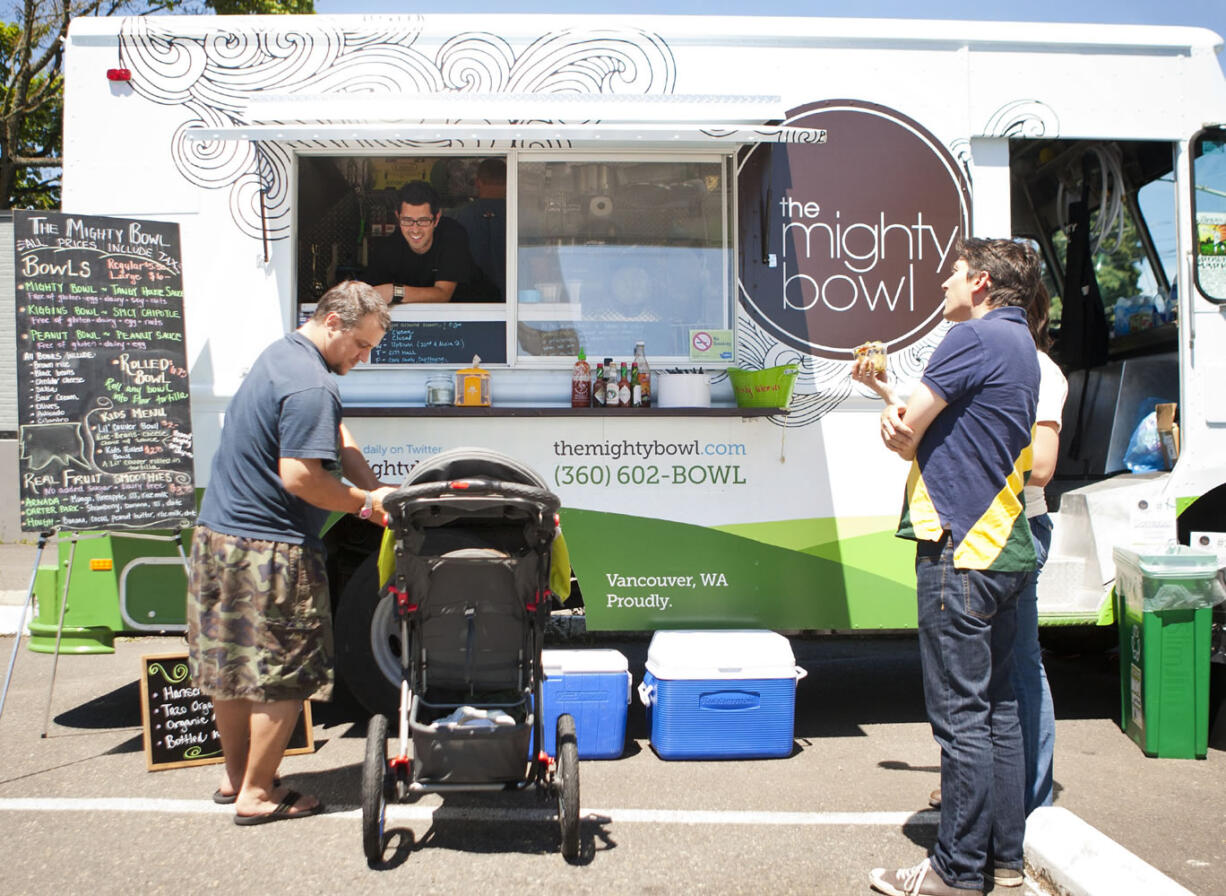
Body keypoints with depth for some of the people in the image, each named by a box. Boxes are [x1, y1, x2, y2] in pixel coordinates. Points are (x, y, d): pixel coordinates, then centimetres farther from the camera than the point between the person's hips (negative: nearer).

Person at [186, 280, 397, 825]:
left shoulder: (279, 354, 15)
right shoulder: (312, 386, -19)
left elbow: (337, 443, 14)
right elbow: (301, 478, -24)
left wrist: (378, 490, 2)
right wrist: (367, 504, -11)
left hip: (217, 535, 10)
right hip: (269, 550, -10)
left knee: (231, 663, 18)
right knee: (284, 675, 3)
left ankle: (235, 776, 33)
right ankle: (256, 794, 14)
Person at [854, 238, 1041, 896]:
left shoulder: (975, 336, -11)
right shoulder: (1020, 346, 19)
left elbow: (903, 434, -12)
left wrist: (896, 420, 8)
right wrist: (885, 389, 12)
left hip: (960, 550, -10)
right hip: (1002, 548, 10)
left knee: (960, 714, -3)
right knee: (996, 706, 15)